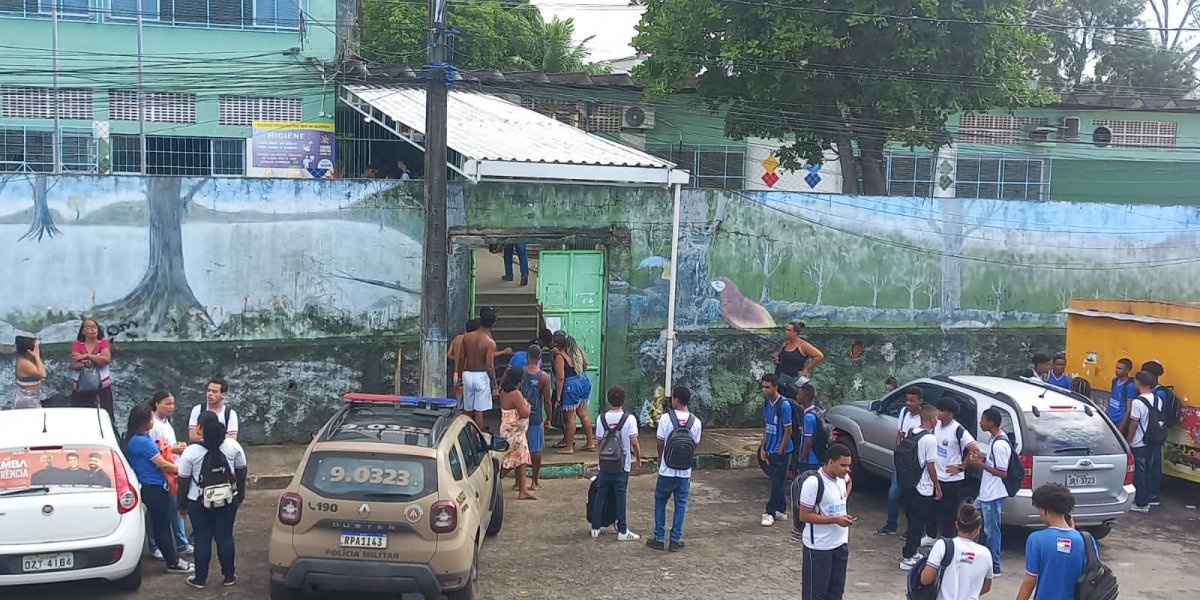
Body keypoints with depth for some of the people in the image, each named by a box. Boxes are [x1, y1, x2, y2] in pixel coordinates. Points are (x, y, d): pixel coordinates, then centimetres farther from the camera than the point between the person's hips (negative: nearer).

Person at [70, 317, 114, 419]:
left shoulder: (104, 343, 4)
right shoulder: (77, 345, 3)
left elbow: (107, 359, -14)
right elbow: (74, 365, -11)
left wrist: (86, 356, -13)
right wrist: (97, 361, -13)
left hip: (102, 388, 0)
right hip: (81, 389, 0)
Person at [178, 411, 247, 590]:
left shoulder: (191, 452, -12)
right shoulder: (233, 445, -6)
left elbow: (183, 482, -6)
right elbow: (241, 473, 3)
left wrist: (181, 505, 6)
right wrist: (241, 495, 16)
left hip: (198, 503, -2)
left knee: (202, 539, 8)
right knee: (225, 537, 10)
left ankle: (200, 579, 16)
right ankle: (229, 576, 18)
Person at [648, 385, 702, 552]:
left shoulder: (665, 418, -12)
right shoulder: (695, 421, -4)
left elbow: (660, 443, -5)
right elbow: (695, 444, 3)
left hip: (666, 470, -2)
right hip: (685, 471, 2)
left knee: (660, 503, 13)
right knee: (680, 505, 10)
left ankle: (659, 539, 15)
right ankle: (675, 540, 12)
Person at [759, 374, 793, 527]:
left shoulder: (784, 405, -19)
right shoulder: (766, 403, 5)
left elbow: (788, 430, -16)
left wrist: (780, 451, -13)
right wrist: (763, 448, 11)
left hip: (781, 451, -8)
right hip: (770, 450, 8)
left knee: (778, 482, -2)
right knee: (776, 481, 13)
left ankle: (770, 512, 2)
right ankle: (781, 511, 22)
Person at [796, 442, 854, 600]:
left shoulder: (842, 477, 0)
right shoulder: (813, 482, -24)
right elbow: (804, 515, -21)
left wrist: (843, 498, 9)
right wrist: (835, 519, -24)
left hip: (840, 544, 8)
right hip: (819, 547, -8)